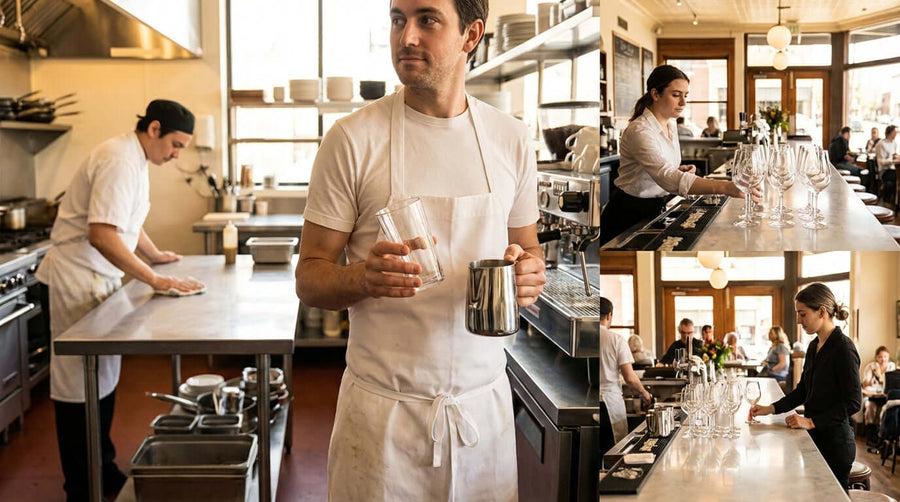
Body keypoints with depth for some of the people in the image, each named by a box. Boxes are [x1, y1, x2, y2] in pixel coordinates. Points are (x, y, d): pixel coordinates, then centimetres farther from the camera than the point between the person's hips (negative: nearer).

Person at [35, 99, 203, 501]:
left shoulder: (134, 158, 10)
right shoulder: (119, 161, -22)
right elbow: (102, 235, -31)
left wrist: (153, 254, 31)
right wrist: (154, 280, -29)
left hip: (101, 279, 10)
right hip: (79, 280, -10)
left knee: (103, 378, 16)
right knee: (79, 385, -2)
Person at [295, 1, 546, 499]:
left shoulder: (511, 139, 3)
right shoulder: (353, 138, -8)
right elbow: (310, 276, -5)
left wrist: (529, 271, -9)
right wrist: (363, 277, -27)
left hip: (484, 401, 3)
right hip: (382, 406, -3)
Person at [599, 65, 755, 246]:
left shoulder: (670, 126, 5)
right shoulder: (639, 131, -25)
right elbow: (667, 177, -40)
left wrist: (681, 169, -2)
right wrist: (724, 187, -51)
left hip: (655, 209, 8)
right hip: (628, 216, -8)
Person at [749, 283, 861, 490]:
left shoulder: (843, 347, -16)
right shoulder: (814, 346, 11)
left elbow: (853, 402, -18)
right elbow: (802, 391, 17)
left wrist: (811, 422, -20)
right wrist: (771, 409, 5)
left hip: (835, 442, -8)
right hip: (815, 437, 8)